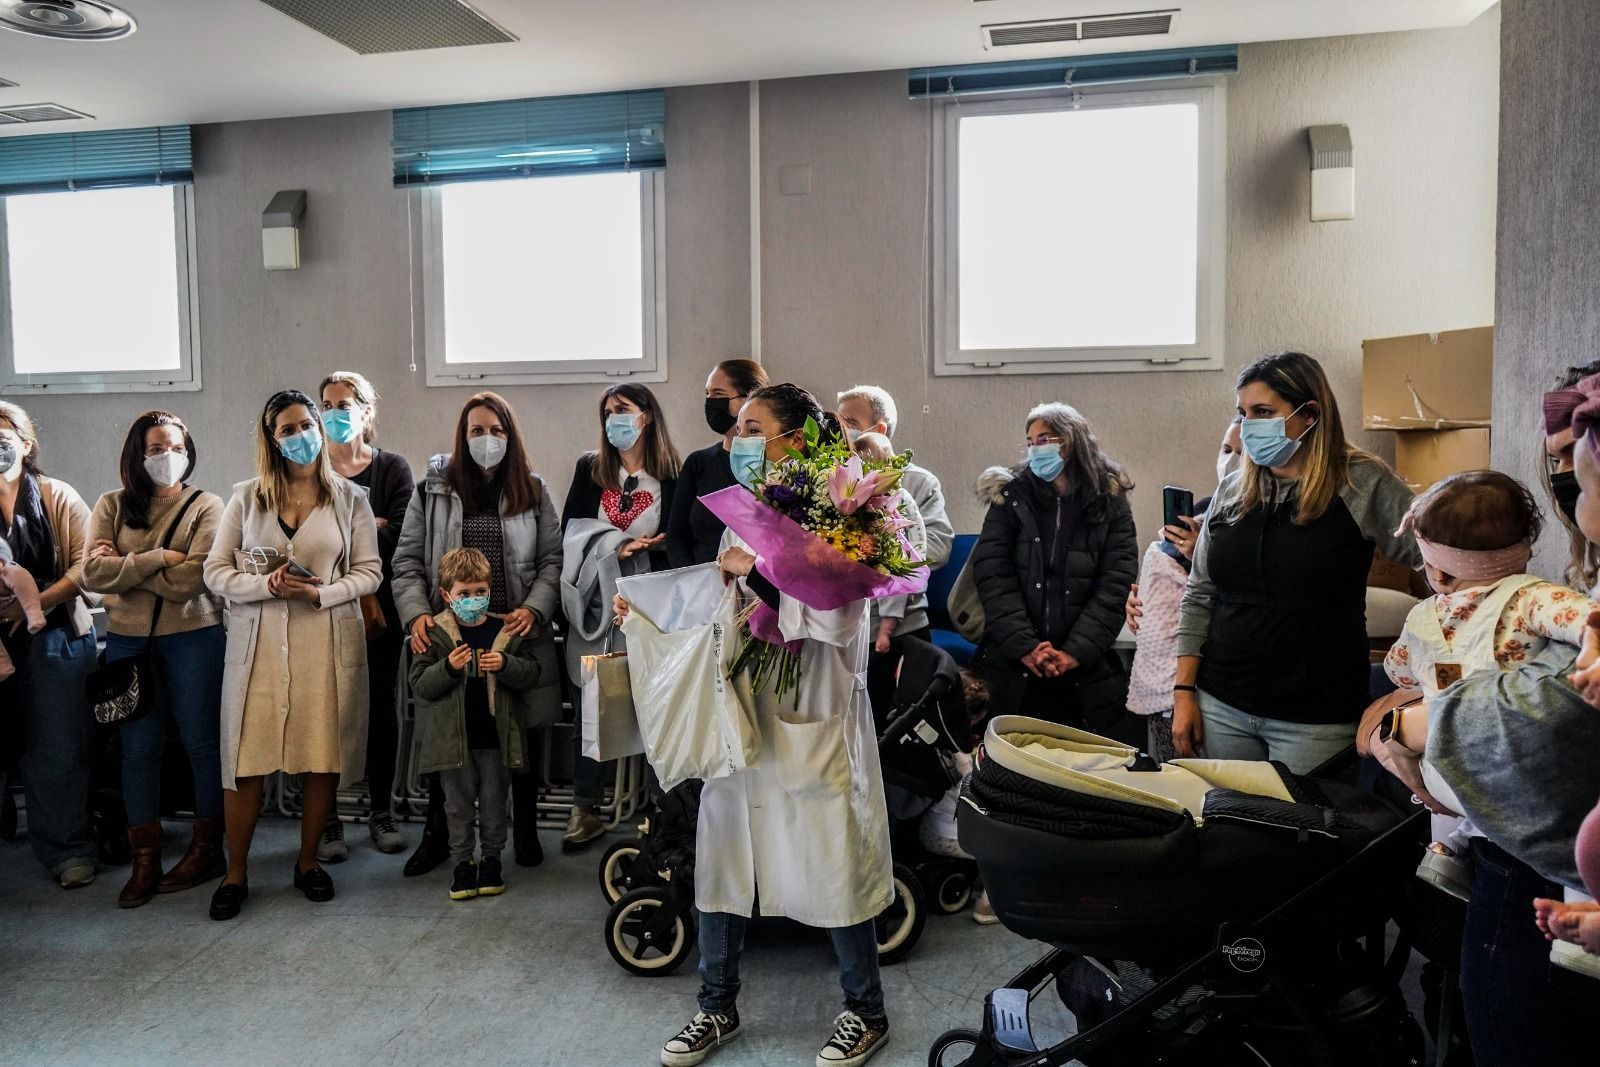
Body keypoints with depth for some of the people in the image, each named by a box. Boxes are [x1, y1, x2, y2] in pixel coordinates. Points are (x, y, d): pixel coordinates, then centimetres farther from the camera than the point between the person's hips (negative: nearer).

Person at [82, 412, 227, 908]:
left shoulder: (206, 506, -1)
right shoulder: (112, 506, 7)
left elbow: (194, 577, -15)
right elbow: (92, 573, -6)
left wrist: (124, 569, -10)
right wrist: (158, 558, -14)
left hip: (194, 638, -3)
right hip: (128, 641, 3)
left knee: (201, 743, 5)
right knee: (138, 748, 7)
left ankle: (207, 849, 18)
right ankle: (144, 861, 16)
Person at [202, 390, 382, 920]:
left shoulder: (349, 498, 6)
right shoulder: (246, 498, 7)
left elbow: (369, 572, 3)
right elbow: (216, 571, 5)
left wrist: (321, 592, -14)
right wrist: (268, 584, -13)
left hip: (328, 643, 0)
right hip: (258, 643, 0)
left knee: (323, 757, 4)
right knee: (246, 760, 1)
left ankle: (308, 862, 23)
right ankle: (235, 873, 16)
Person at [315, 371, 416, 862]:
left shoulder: (392, 468, 6)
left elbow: (400, 536, -8)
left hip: (379, 607, 1)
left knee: (381, 707, 7)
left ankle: (381, 812, 20)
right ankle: (327, 818, 13)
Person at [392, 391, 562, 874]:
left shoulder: (533, 491, 7)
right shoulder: (433, 490, 5)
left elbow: (552, 561, 6)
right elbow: (407, 562, 5)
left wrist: (533, 609, -9)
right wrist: (416, 614, -10)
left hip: (518, 635, 1)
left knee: (525, 732, 9)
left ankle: (525, 831, 27)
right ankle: (437, 833, 24)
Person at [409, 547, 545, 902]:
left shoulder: (506, 630, -1)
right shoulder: (435, 634, -5)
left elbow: (531, 673, 0)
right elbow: (419, 683, -8)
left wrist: (505, 665, -19)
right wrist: (448, 667, -25)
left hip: (496, 736, 1)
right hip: (453, 737, -1)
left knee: (494, 802, 13)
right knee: (458, 803, 11)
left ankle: (491, 858, 28)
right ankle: (462, 862, 24)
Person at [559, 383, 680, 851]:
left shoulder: (670, 475, 2)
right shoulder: (589, 469, 10)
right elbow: (572, 530, 3)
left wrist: (644, 547, -16)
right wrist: (617, 545, -11)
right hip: (595, 605, 2)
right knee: (588, 707, 4)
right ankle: (585, 808, 13)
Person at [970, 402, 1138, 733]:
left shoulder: (1110, 504, 3)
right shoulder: (1010, 498, 4)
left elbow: (1116, 584, -4)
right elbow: (992, 576, -4)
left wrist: (1076, 651, -13)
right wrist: (1024, 647, -13)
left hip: (1086, 671, 0)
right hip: (1015, 668, 0)